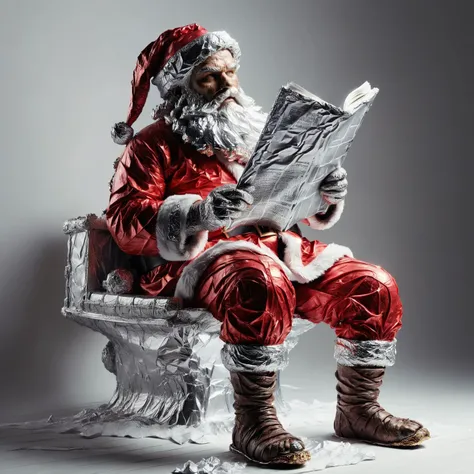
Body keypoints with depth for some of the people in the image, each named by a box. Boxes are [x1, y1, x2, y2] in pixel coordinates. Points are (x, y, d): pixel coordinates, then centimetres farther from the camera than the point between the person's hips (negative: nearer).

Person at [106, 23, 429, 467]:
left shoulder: (255, 134, 23)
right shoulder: (154, 144, 5)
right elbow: (124, 221, -9)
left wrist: (326, 194, 0)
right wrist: (198, 215, -25)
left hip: (277, 250, 6)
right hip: (196, 259, -6)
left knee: (373, 285, -9)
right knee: (261, 283, -39)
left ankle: (357, 409, 2)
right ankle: (253, 421, -27)